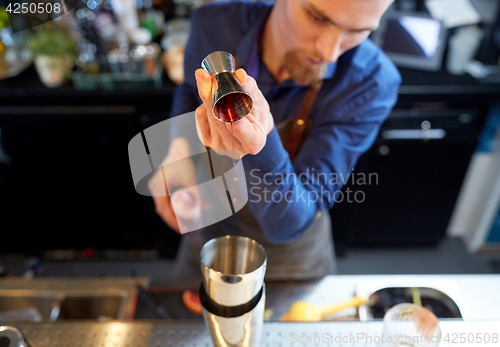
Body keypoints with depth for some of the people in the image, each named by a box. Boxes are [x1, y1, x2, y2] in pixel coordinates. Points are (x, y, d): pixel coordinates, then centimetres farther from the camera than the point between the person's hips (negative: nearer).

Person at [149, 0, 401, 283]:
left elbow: (288, 224, -31)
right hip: (209, 228, 3)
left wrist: (262, 143, -49)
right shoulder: (213, 26, -22)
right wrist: (178, 146, -17)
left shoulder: (371, 84, -30)